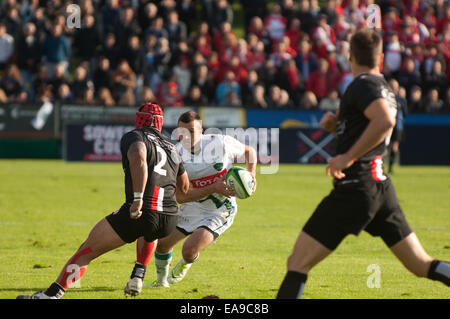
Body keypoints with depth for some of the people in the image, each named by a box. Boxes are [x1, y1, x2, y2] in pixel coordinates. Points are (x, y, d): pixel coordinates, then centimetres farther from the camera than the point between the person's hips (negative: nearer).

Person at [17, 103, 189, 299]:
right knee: (149, 233, 44)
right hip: (169, 221, 6)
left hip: (139, 213, -6)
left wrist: (138, 199, -24)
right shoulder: (170, 147, 25)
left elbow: (139, 159, -19)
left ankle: (52, 294, -10)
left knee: (88, 250, 0)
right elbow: (184, 189, 35)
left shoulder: (134, 137, 6)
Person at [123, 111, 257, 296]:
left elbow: (249, 151, 3)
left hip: (219, 211, -3)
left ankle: (185, 264, 21)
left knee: (189, 250, -20)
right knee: (161, 244, 6)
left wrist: (251, 174, -15)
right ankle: (161, 279, 39)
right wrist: (214, 188, -29)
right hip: (192, 207, 3)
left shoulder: (220, 143, -19)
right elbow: (181, 197, -20)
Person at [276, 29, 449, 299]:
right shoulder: (385, 88, 19)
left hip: (355, 188, -9)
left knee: (298, 263, -7)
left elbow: (385, 120, -29)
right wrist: (336, 124, 13)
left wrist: (348, 156, -24)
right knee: (421, 265, 10)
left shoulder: (362, 85, -10)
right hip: (381, 186, 9)